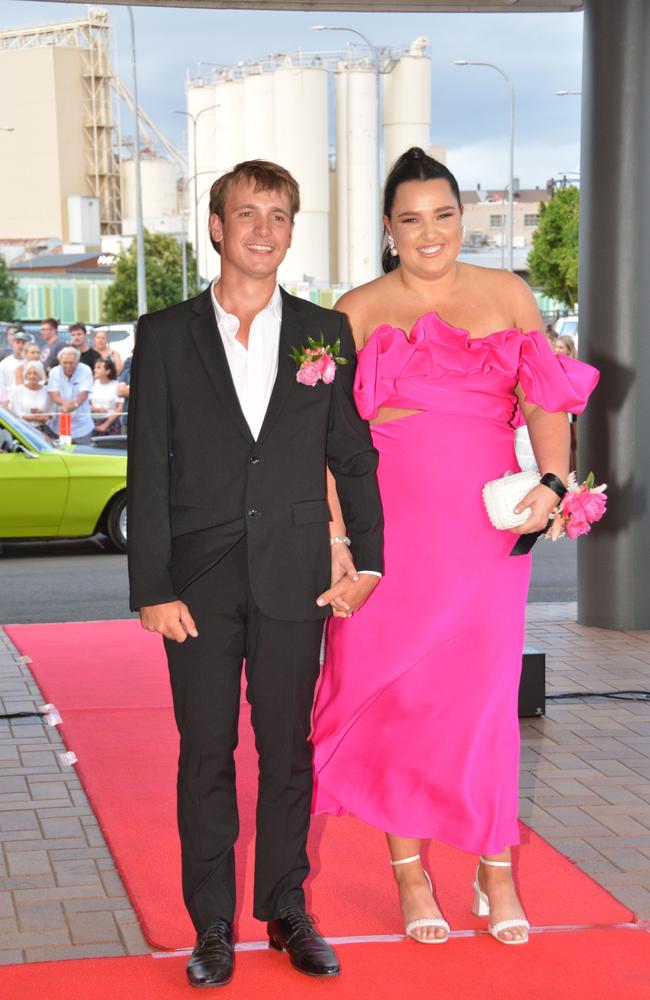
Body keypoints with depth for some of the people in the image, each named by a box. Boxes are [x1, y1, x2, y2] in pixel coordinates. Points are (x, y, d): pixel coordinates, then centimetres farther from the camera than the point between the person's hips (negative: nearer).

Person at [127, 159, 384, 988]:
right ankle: (212, 926, 16)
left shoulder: (325, 333, 6)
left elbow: (354, 454, 10)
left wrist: (368, 556, 3)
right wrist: (152, 587, -7)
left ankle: (287, 911, 22)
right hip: (201, 580, -1)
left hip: (294, 580, 1)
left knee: (288, 751, 9)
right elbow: (148, 472, -2)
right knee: (206, 753, 5)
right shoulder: (166, 335, 1)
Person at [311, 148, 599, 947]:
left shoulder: (508, 295, 8)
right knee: (396, 692, 4)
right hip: (392, 527, -1)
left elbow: (547, 401, 3)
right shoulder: (359, 311, 3)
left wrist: (551, 482, -14)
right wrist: (335, 539, -8)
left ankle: (495, 871, 18)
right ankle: (409, 874, 17)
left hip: (486, 527, 1)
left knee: (484, 695, 5)